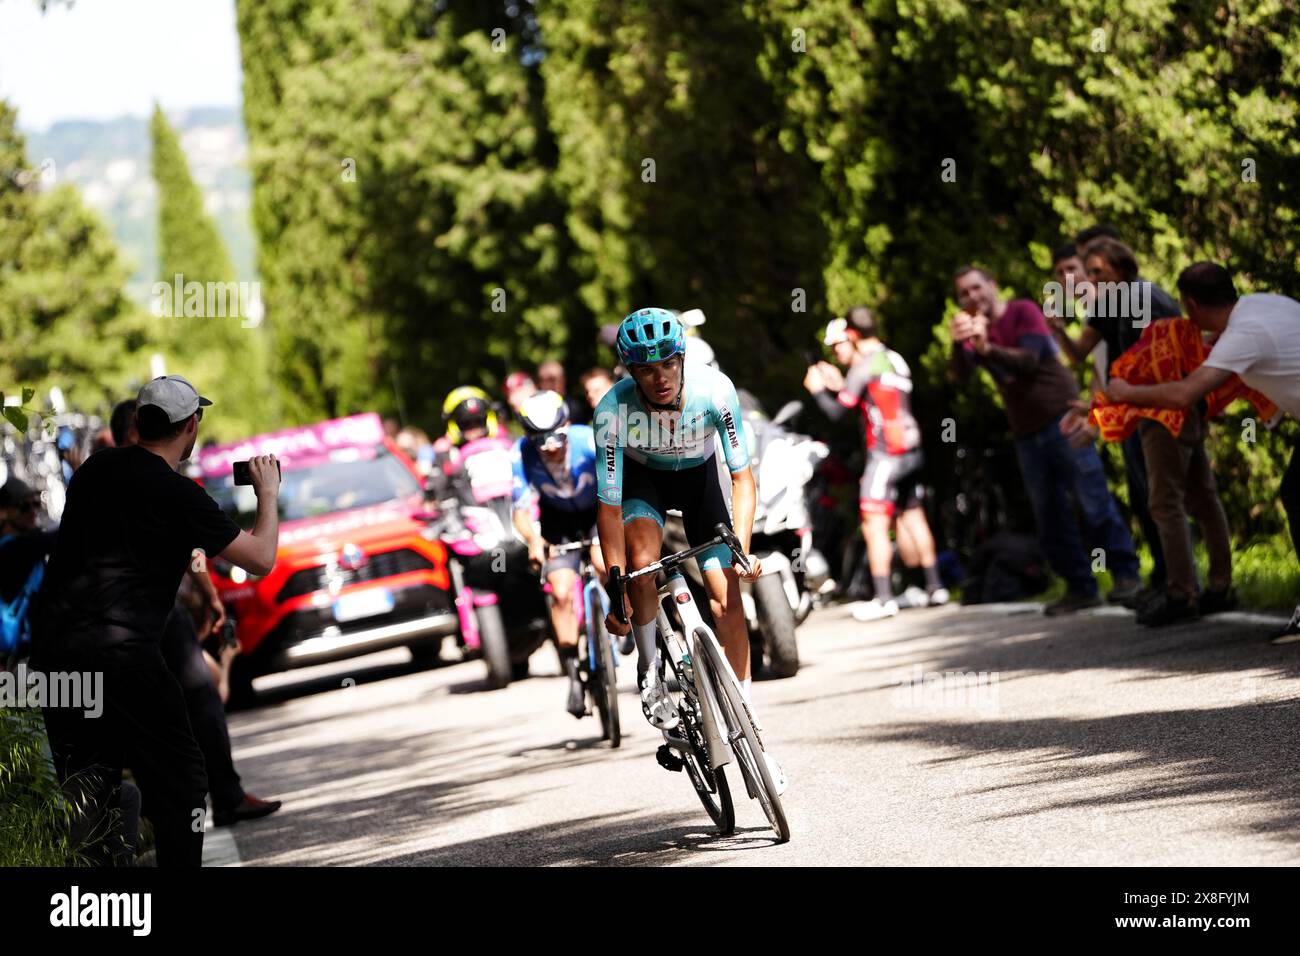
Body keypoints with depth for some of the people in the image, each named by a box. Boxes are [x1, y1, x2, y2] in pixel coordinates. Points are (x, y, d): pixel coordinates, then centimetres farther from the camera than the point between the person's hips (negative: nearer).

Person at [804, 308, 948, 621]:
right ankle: (934, 586, 22)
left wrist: (818, 389, 7)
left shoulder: (864, 367, -11)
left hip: (885, 454, -9)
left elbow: (836, 411, -10)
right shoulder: (895, 360, 15)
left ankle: (884, 598, -11)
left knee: (874, 526, -7)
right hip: (912, 451, 9)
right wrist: (839, 384, 23)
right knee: (912, 517, 18)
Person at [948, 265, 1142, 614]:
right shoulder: (973, 330, 7)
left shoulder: (1023, 312, -6)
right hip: (1026, 434, 6)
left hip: (1060, 418, -5)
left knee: (1093, 500, -10)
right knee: (1049, 517, 3)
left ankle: (1126, 575, -8)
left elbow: (1029, 360, -21)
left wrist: (988, 348, -37)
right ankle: (1080, 588, 7)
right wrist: (958, 344, -31)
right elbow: (961, 374, -10)